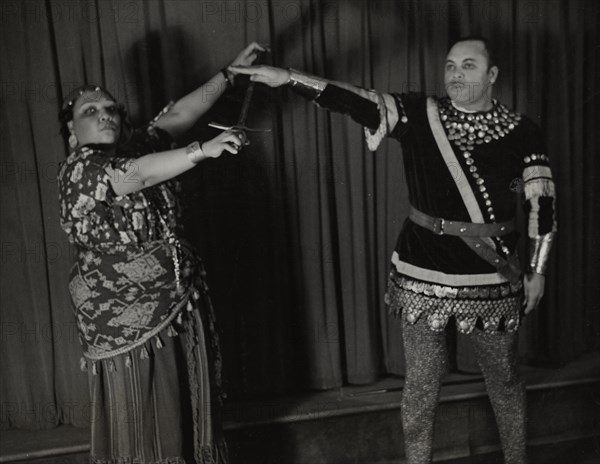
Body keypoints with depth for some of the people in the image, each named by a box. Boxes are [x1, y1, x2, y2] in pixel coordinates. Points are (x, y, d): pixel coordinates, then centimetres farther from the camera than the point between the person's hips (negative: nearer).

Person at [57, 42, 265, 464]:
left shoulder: (136, 145, 8)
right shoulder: (79, 170, -13)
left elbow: (179, 114, 9)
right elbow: (135, 175, -29)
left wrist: (231, 73, 6)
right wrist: (204, 150, -40)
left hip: (183, 302, 7)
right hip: (128, 321, -6)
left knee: (191, 411, 16)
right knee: (143, 428, 5)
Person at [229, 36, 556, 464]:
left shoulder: (521, 133, -4)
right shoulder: (421, 115, -3)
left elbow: (542, 203, 1)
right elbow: (357, 101, -12)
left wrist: (537, 269, 2)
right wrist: (288, 76, -22)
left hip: (491, 275, 0)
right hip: (423, 271, 0)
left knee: (504, 378, 17)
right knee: (421, 381, 11)